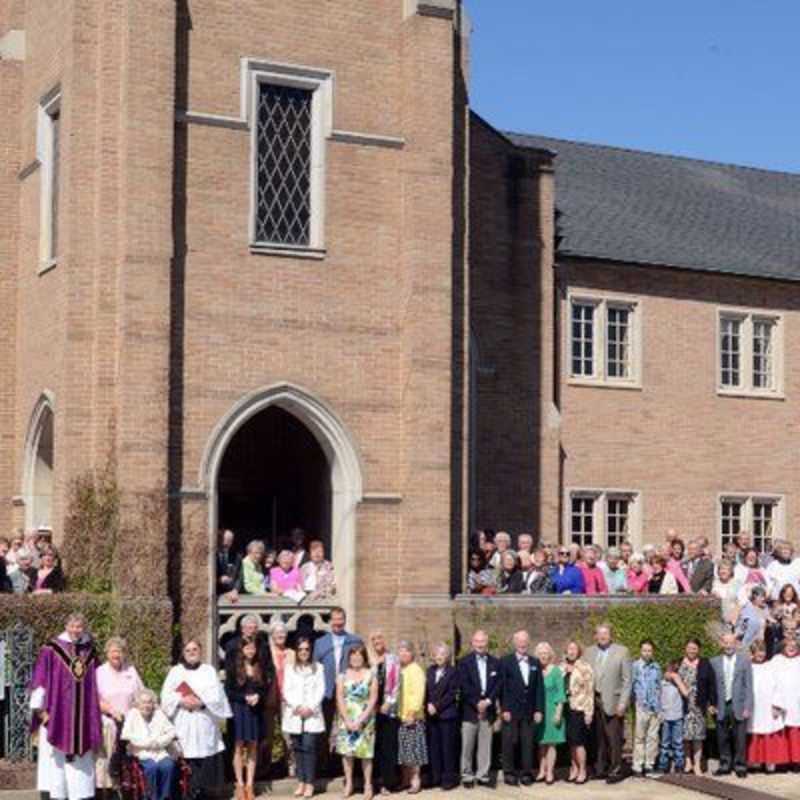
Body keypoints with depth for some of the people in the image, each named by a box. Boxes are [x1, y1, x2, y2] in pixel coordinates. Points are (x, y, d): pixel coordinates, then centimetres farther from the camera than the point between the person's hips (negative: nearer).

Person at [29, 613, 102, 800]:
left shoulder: (90, 653, 9)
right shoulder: (51, 650, -2)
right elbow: (39, 680, -4)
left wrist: (96, 712, 13)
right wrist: (40, 709, -10)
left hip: (83, 717, 4)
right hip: (56, 714, -4)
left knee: (81, 762, 4)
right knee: (55, 759, -3)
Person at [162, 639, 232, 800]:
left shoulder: (209, 671, 12)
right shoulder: (175, 671, 12)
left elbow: (216, 695, 1)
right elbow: (166, 695, 3)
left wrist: (201, 702, -14)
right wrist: (181, 701, -14)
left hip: (204, 723, 0)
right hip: (183, 724, 0)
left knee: (205, 761, -4)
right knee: (186, 759, -8)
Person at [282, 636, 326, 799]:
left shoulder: (318, 668, 9)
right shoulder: (290, 669, 12)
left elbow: (320, 690, 2)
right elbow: (286, 691, 3)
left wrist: (310, 707, -11)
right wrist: (297, 706, -11)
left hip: (312, 714, -1)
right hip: (294, 715, 2)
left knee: (309, 747, -10)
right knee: (298, 748, 0)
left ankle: (309, 783, -7)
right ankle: (301, 782, 4)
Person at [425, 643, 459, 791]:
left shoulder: (453, 672, -4)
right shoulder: (430, 670, 13)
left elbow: (451, 694, -9)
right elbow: (426, 690, 11)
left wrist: (437, 707, -13)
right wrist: (429, 705, -5)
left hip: (447, 714, -5)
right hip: (432, 715, 5)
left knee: (448, 747, -1)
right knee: (433, 747, 6)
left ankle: (449, 778, 3)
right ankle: (435, 777, 12)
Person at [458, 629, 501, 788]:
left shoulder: (495, 663, 11)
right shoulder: (465, 662, 1)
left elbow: (498, 685, 4)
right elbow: (464, 686, -7)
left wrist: (488, 701, -9)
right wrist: (477, 703, -12)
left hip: (488, 710, 2)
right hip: (469, 710, -2)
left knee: (485, 745, 3)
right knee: (467, 745, 0)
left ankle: (483, 775, 10)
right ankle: (467, 775, 8)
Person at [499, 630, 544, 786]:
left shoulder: (535, 663, 11)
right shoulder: (506, 662, 1)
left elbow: (539, 688, 9)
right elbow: (502, 688, -3)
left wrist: (539, 709, 2)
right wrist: (504, 709, -9)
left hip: (529, 712, 3)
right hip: (511, 711, -3)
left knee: (527, 743, 2)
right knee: (509, 743, 0)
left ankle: (526, 773, 8)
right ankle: (509, 773, 7)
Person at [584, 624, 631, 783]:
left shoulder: (621, 651, -1)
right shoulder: (590, 652, 11)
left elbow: (627, 680, -3)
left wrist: (622, 703, -9)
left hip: (612, 702, -4)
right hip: (594, 701, 4)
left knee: (614, 739, -3)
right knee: (599, 738, 7)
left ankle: (615, 771, 4)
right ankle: (601, 768, 17)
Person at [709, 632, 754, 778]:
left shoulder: (744, 660, 2)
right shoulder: (714, 662, 6)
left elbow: (748, 685, 0)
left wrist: (747, 707, -6)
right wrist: (711, 704, -1)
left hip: (738, 706, -2)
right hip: (721, 706, 2)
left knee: (740, 738, 0)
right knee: (722, 738, 6)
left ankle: (740, 766, 12)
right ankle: (725, 765, 18)